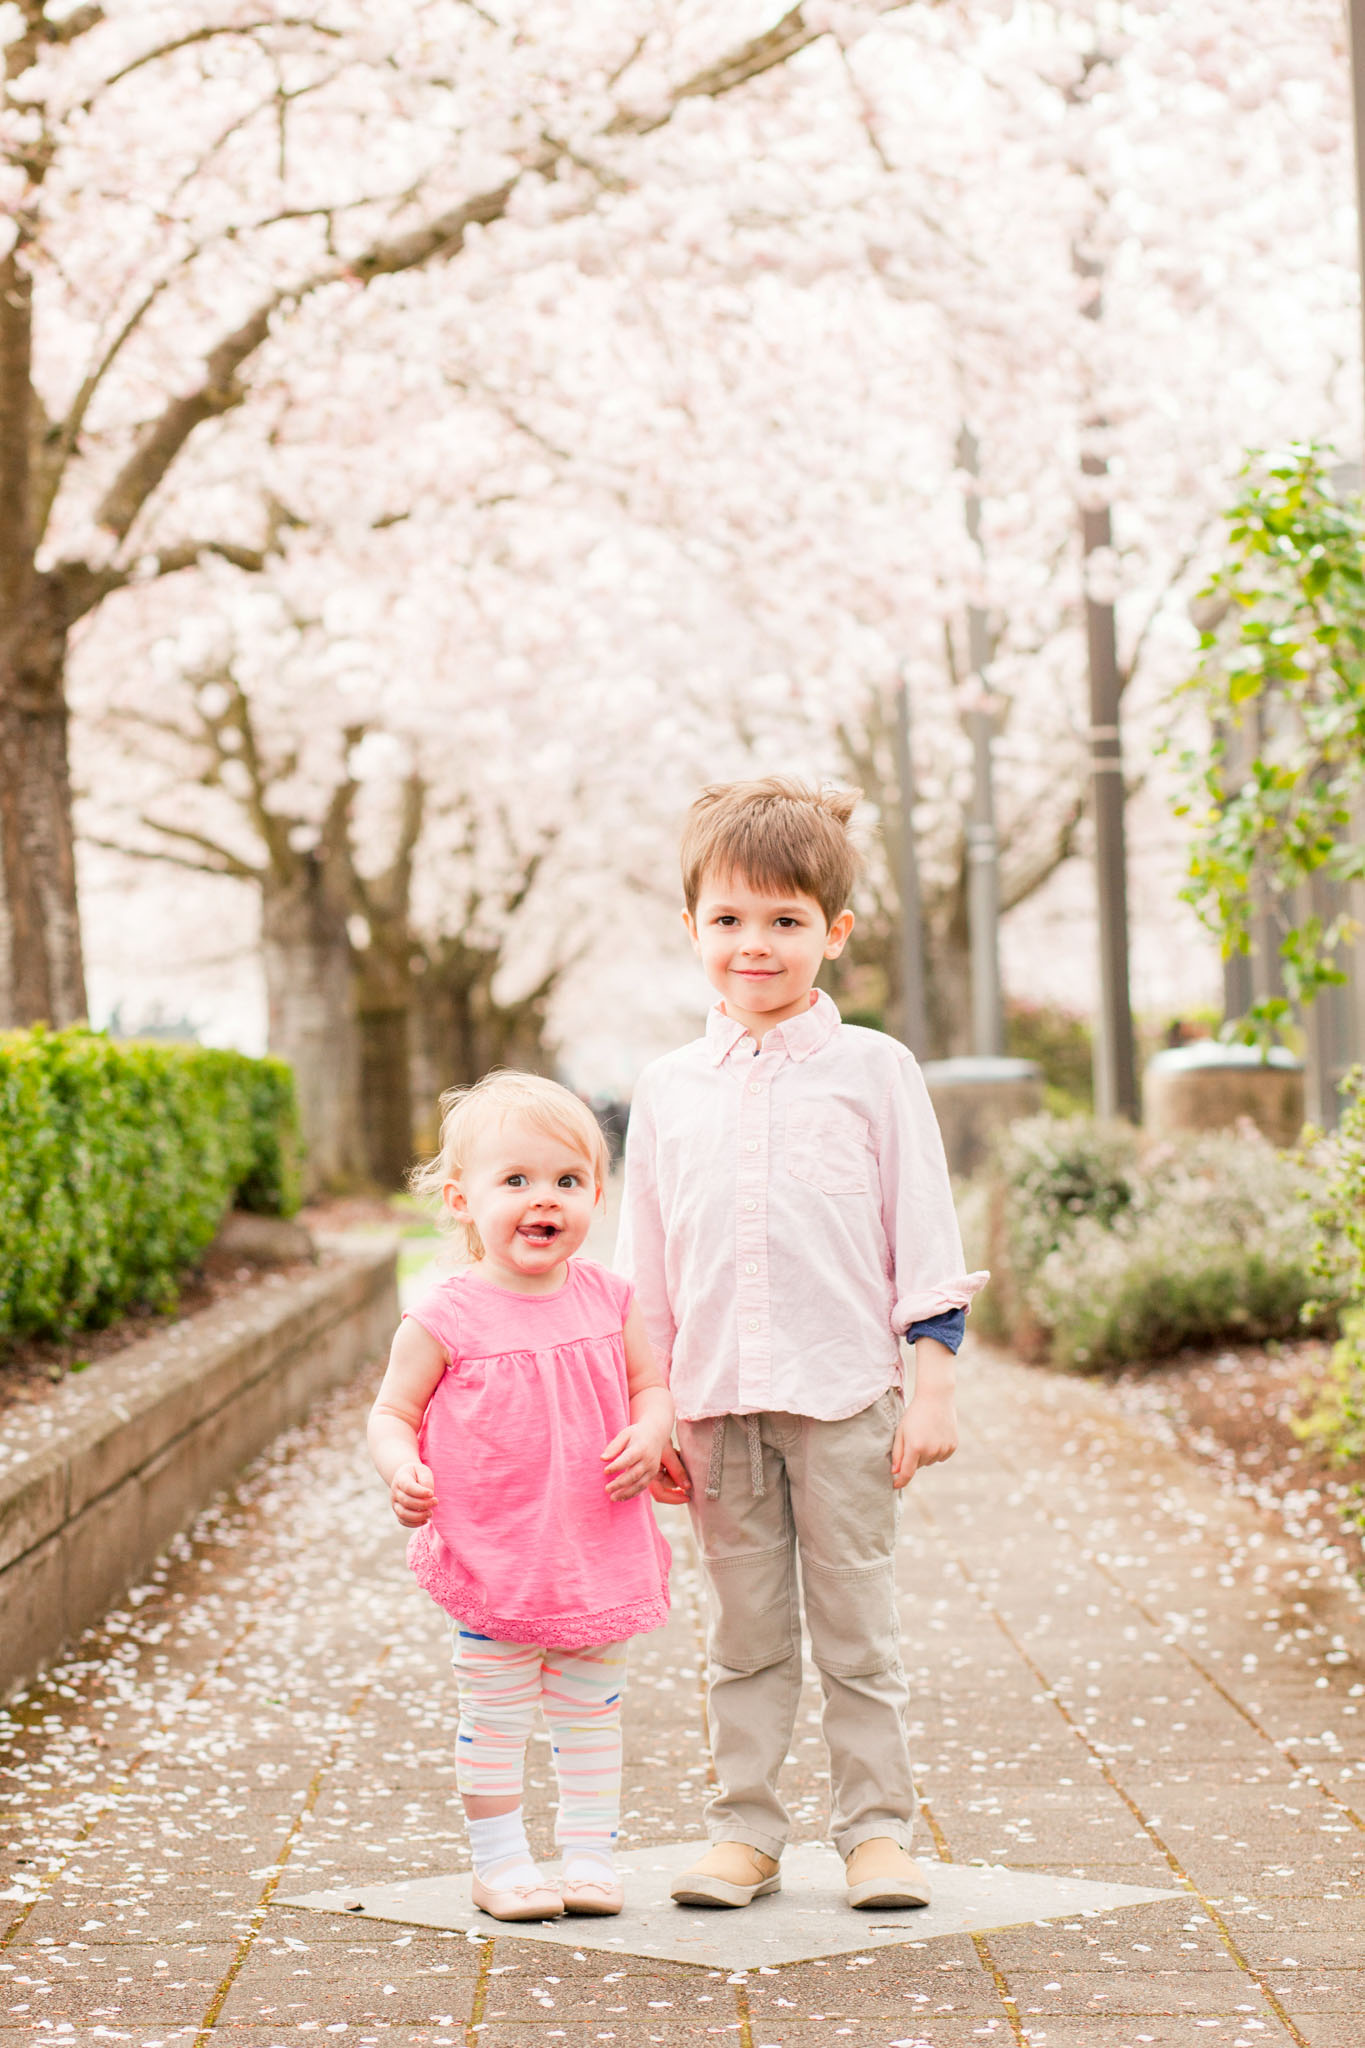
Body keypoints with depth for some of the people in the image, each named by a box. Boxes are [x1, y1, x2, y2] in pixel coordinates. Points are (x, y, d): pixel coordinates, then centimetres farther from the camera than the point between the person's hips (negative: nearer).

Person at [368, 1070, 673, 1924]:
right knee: (496, 1720, 8)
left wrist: (651, 1435, -12)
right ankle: (500, 1861, 21)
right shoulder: (446, 1319, -11)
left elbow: (654, 1386, 9)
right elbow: (392, 1413, -3)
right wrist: (402, 1470, -22)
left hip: (601, 1557, 3)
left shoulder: (610, 1300, -1)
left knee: (593, 1714, 14)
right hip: (492, 1560, -3)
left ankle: (591, 1854, 26)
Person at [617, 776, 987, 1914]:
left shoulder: (871, 1068, 1)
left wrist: (934, 1385, -4)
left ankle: (878, 1829, 12)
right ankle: (745, 1831, 17)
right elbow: (645, 1273, 13)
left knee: (858, 1631, 3)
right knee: (744, 1636, 9)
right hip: (717, 1403, 3)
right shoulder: (668, 1089, 9)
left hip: (845, 1396, -2)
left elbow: (924, 1234, 1)